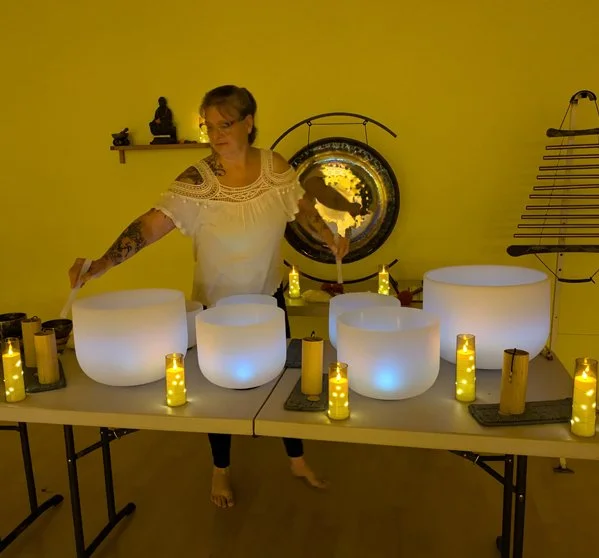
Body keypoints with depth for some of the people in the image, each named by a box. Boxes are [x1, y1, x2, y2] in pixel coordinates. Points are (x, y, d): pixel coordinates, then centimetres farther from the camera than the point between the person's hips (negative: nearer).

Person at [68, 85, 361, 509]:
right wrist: (99, 265, -37)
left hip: (268, 297, 3)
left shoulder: (276, 167, -10)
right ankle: (221, 471, 39)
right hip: (216, 303, -2)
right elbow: (150, 225, -26)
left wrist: (330, 237, -5)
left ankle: (297, 460, 39)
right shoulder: (197, 181, -20)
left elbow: (302, 206, 7)